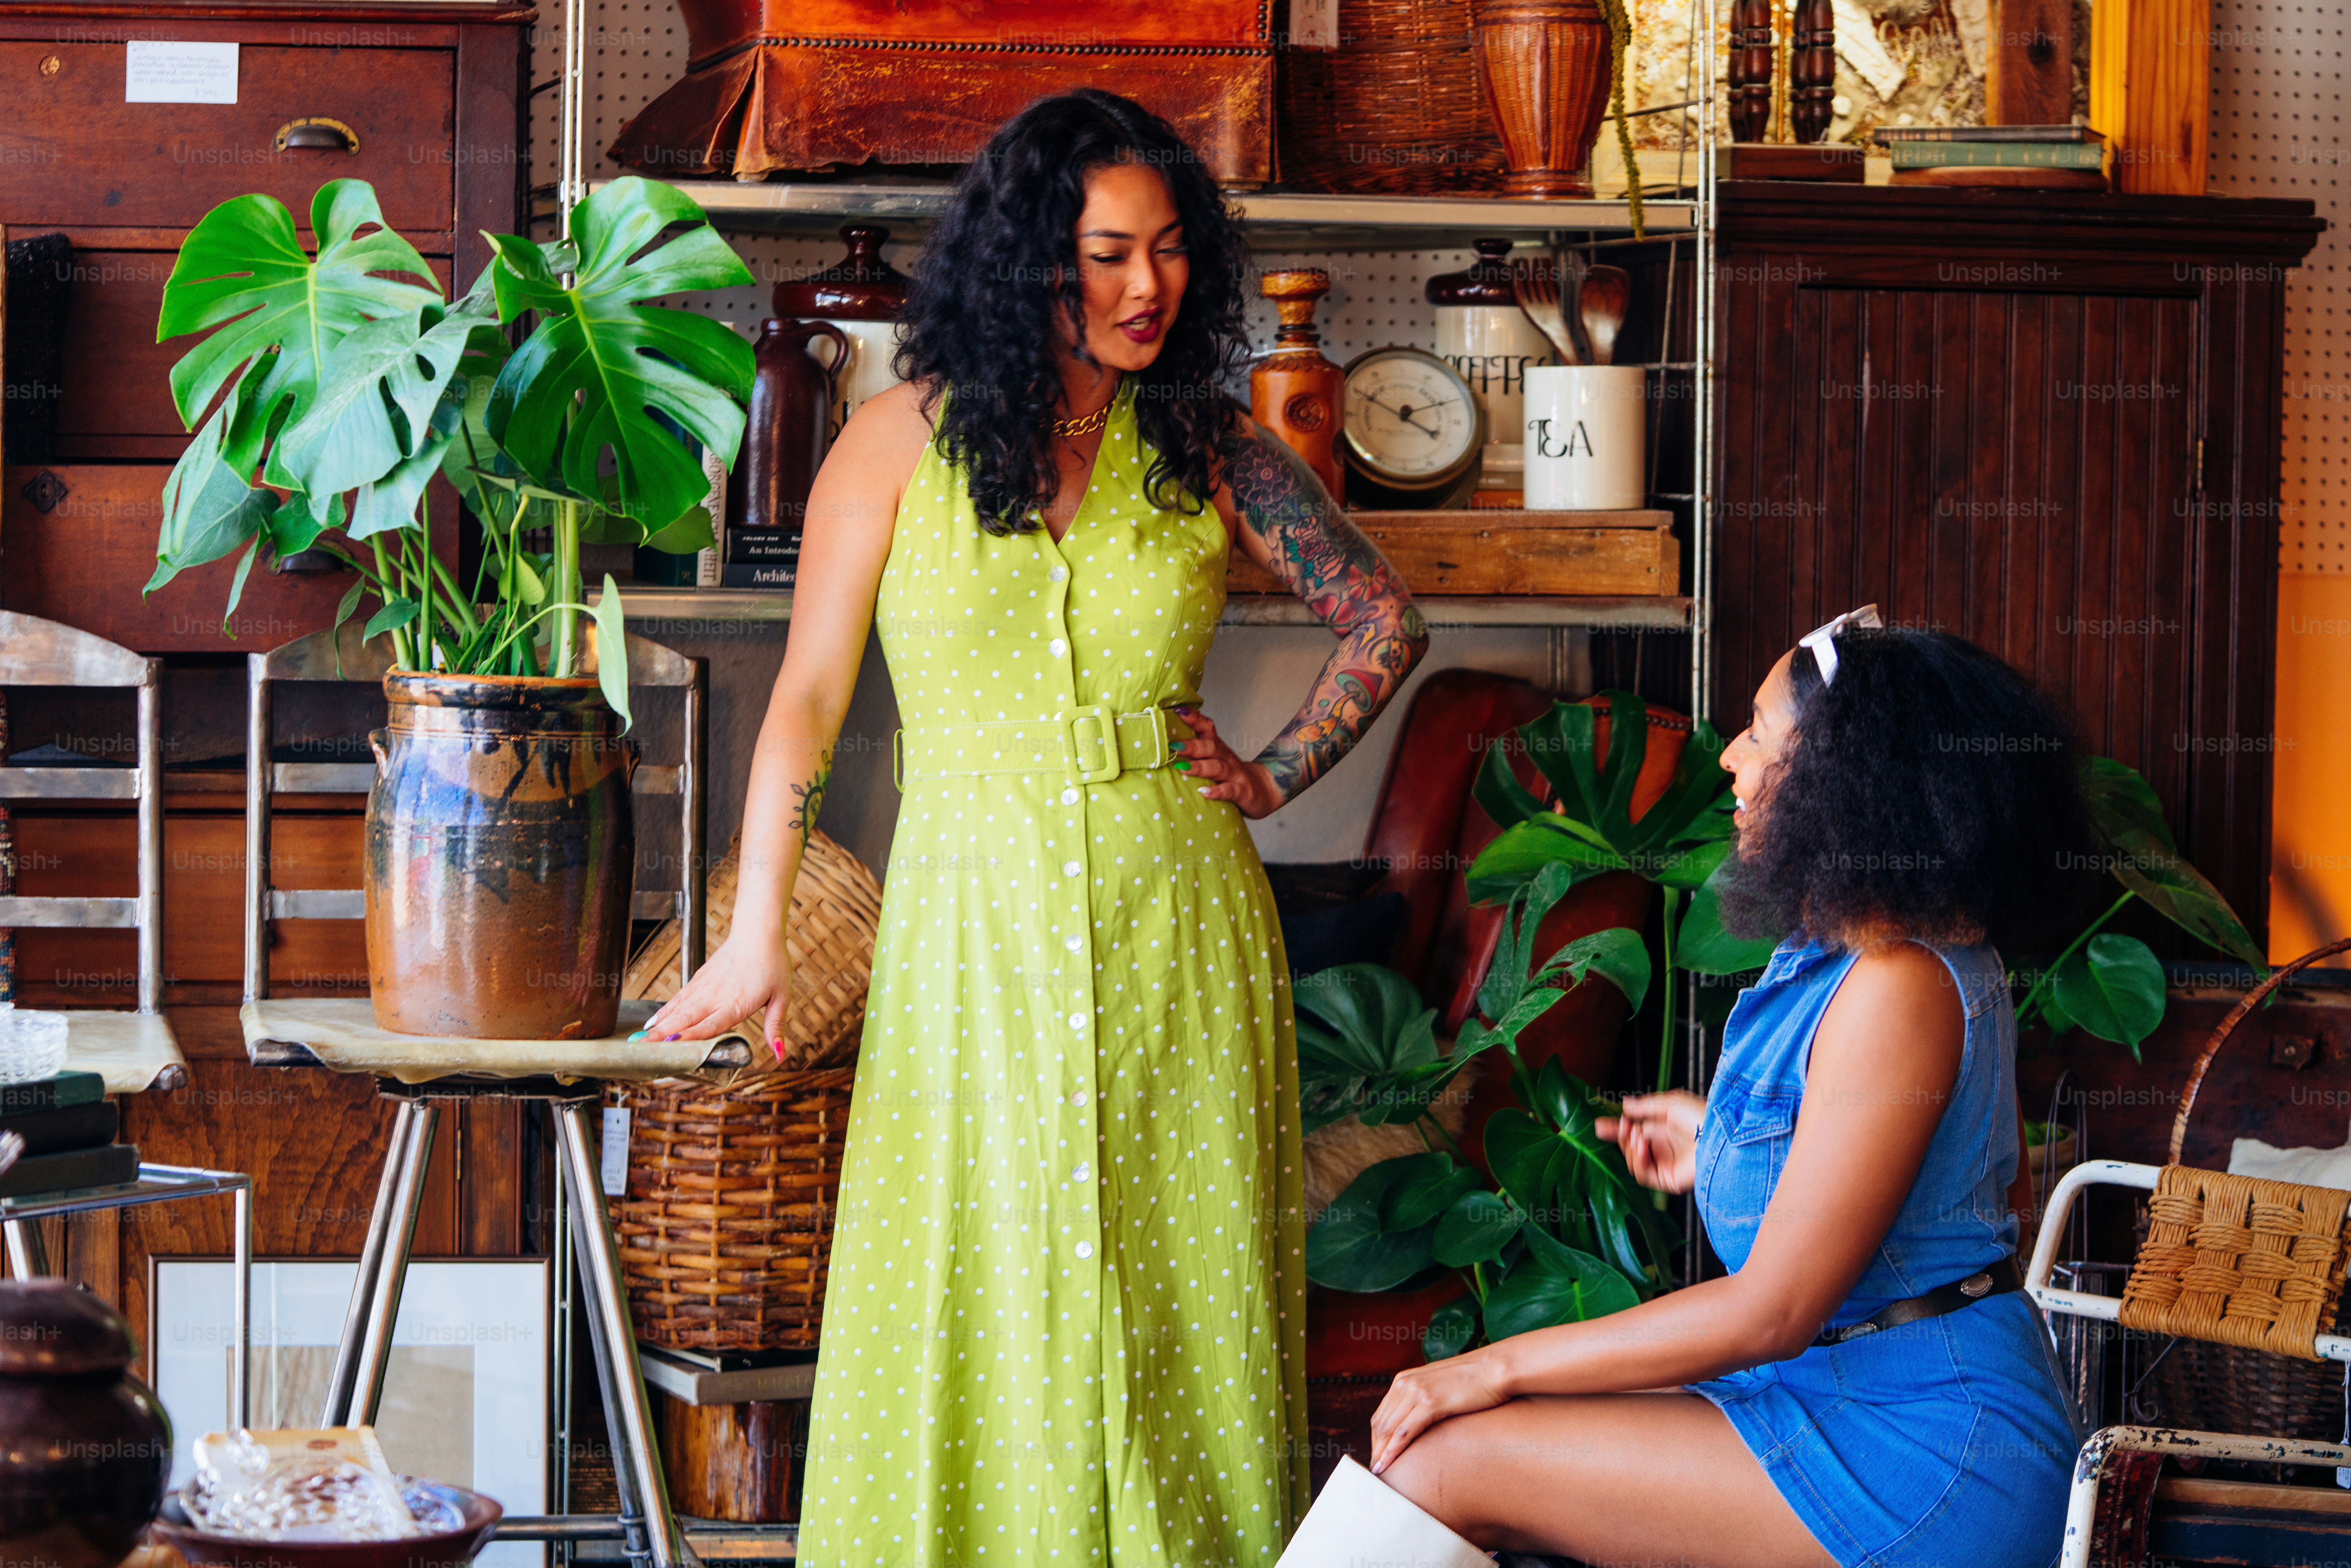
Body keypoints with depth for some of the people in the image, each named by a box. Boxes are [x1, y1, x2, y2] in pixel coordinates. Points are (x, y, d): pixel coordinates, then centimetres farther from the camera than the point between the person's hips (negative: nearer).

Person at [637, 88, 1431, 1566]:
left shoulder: (1207, 450, 4)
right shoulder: (906, 442, -1)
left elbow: (1387, 623, 16)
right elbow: (809, 694, 0)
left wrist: (1276, 777, 6)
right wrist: (758, 933, -6)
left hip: (1179, 924, 2)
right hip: (974, 922, -1)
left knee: (1183, 1287, 3)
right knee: (981, 1296, -1)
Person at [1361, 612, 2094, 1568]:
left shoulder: (1899, 990, -21)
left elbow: (1772, 1310, -22)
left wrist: (1503, 1366, -15)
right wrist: (1727, 1148, 21)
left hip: (1927, 1454, -10)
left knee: (1432, 1467, -14)